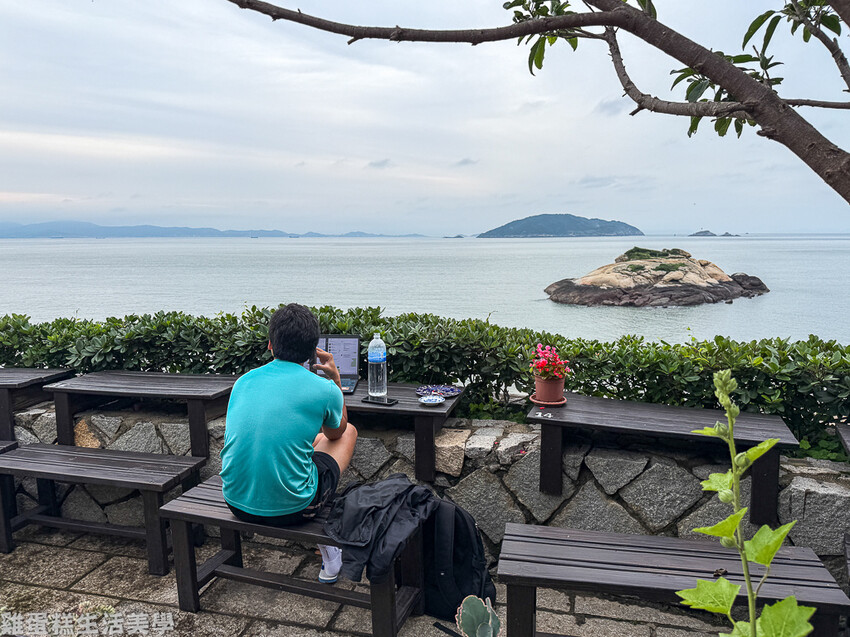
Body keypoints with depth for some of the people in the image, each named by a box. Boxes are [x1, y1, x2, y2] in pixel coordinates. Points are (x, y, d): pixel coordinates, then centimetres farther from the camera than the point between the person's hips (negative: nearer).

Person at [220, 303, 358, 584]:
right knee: (349, 431, 19)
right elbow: (335, 433, 14)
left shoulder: (244, 381, 2)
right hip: (291, 508, -5)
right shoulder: (323, 389, -10)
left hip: (237, 502, 5)